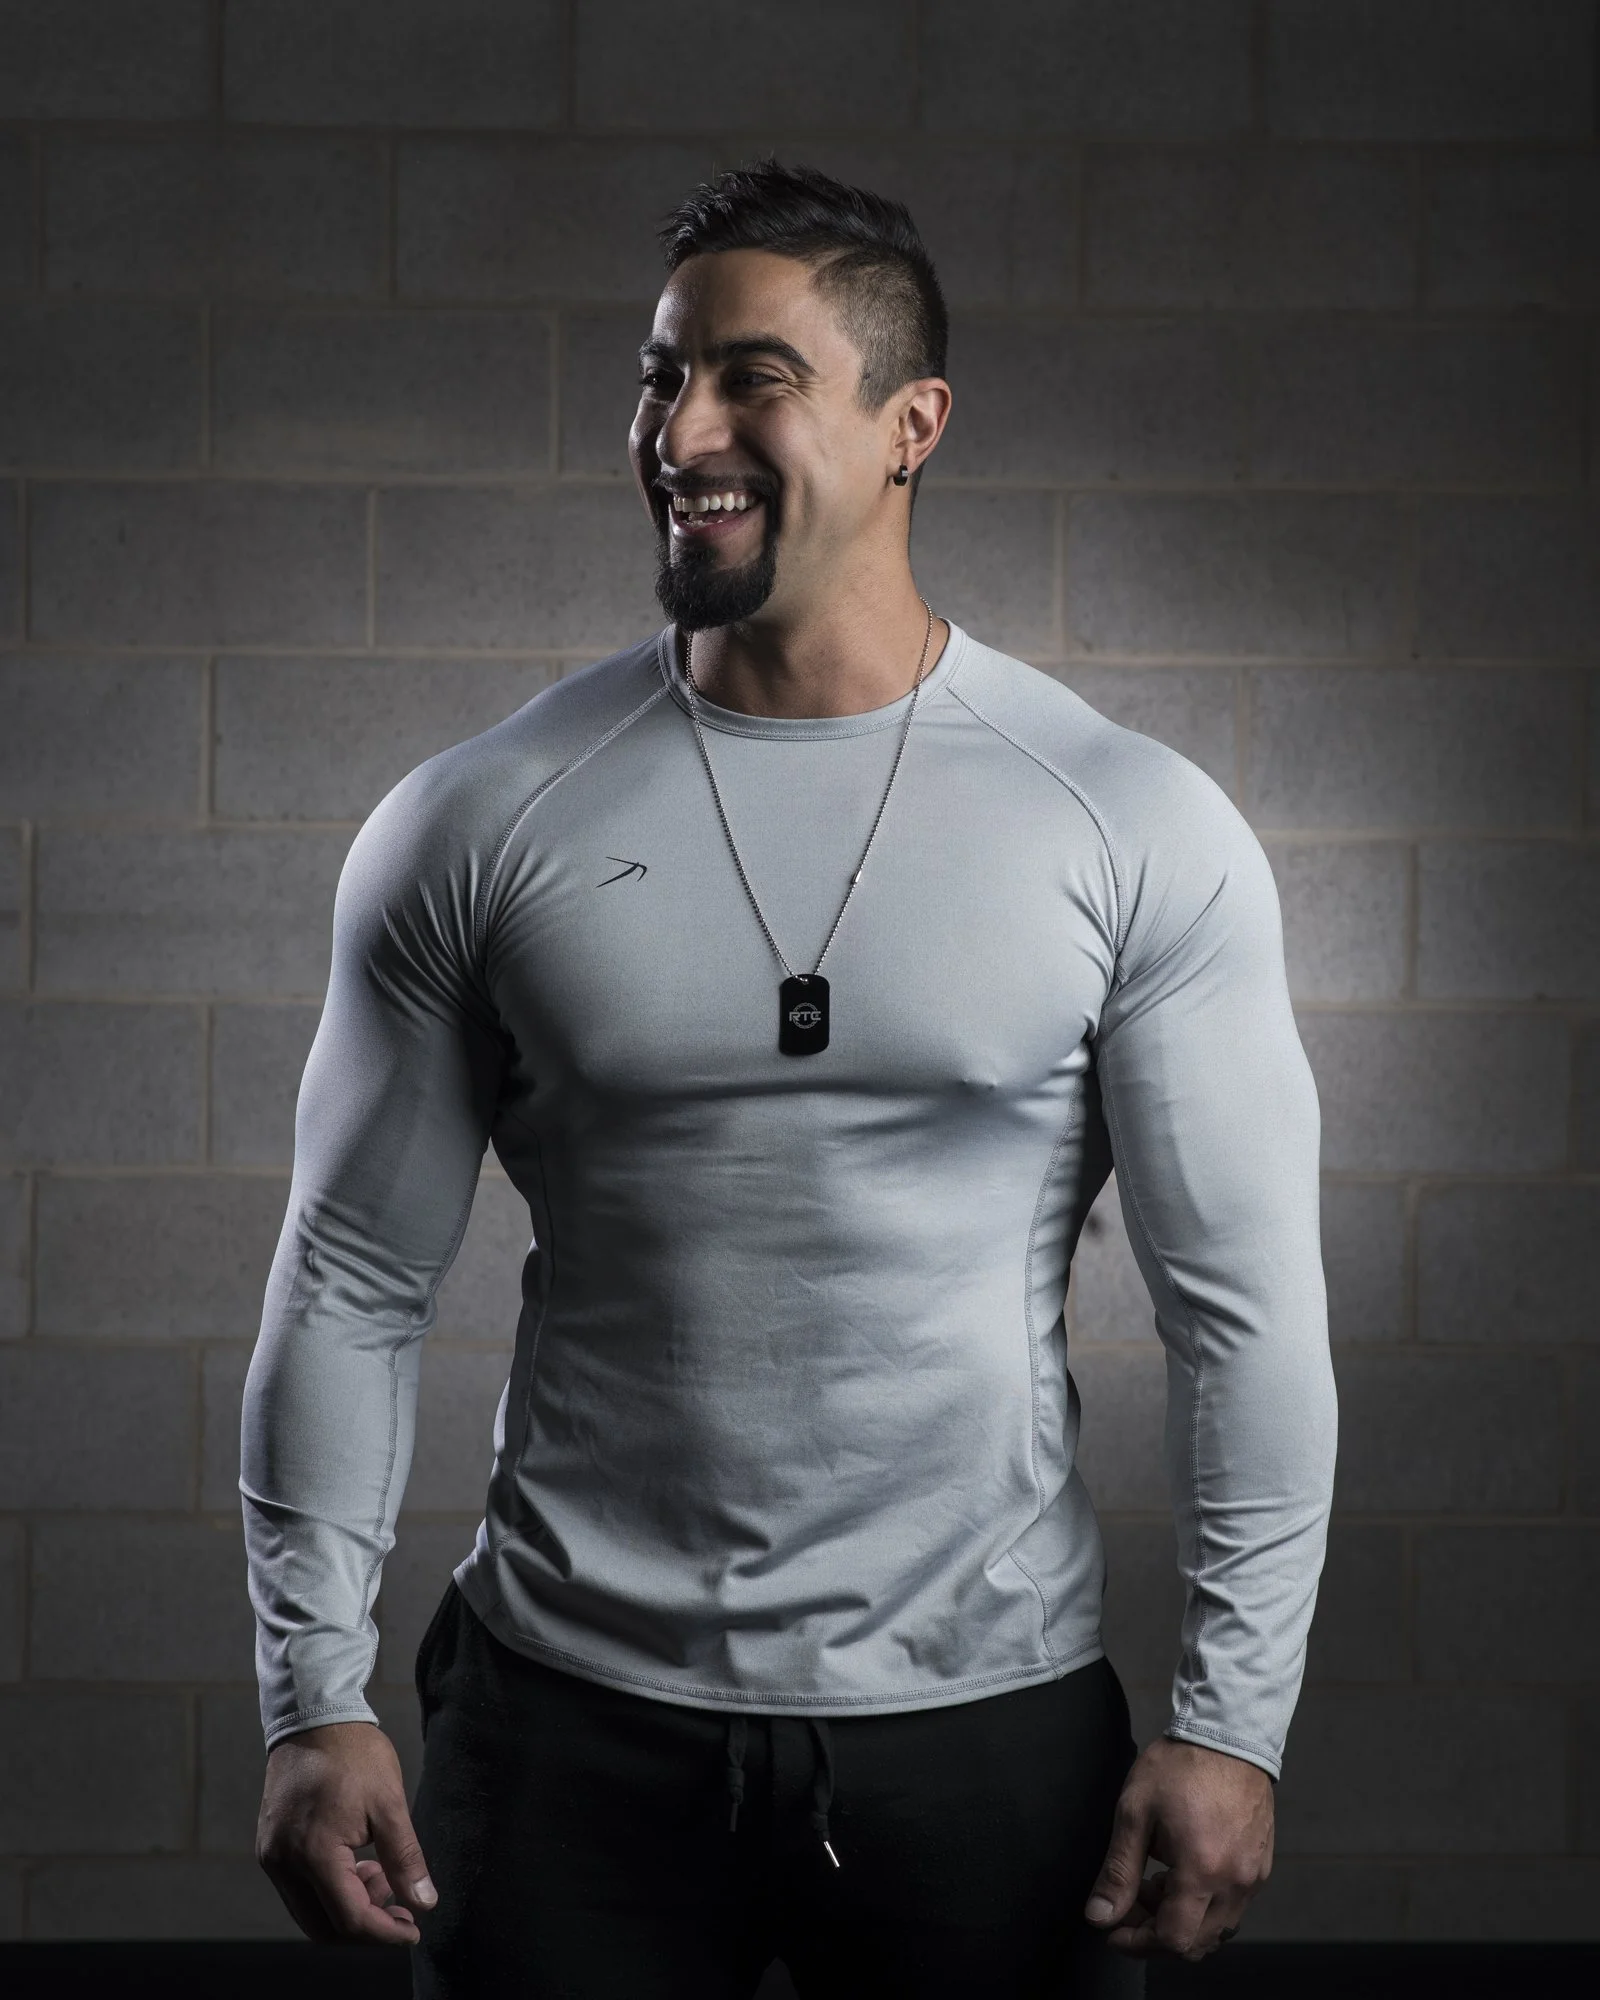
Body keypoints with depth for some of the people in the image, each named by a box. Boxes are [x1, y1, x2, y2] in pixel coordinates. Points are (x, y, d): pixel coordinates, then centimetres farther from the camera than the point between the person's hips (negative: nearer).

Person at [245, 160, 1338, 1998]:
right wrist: (313, 1701, -2)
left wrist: (1232, 1721, -5)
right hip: (576, 1724, 1)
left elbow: (1247, 1306, -1)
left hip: (989, 1721, 0)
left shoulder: (1139, 832, -3)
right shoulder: (476, 828, -1)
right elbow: (352, 1288, 2)